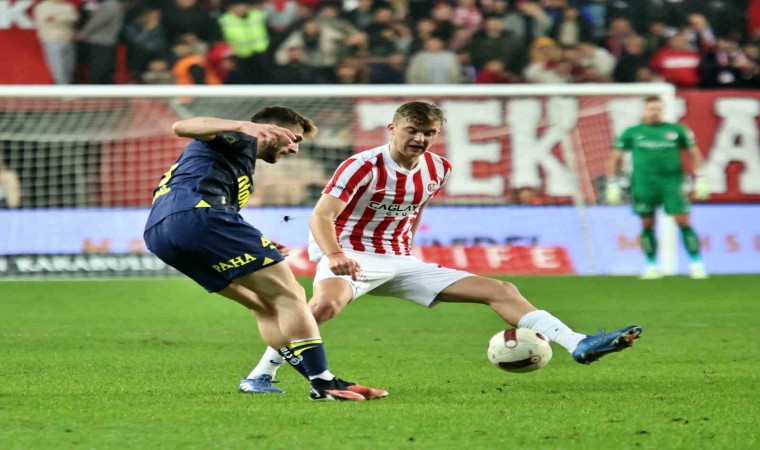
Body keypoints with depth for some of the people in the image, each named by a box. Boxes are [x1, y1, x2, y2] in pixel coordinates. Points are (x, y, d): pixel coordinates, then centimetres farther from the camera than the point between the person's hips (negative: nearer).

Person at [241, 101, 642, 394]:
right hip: (351, 259, -6)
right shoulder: (364, 167, -15)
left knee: (500, 291, 0)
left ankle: (578, 345, -6)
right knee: (329, 302, -42)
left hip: (398, 263, 7)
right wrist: (334, 256, -39)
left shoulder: (437, 170, 5)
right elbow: (321, 217, -22)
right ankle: (260, 376, -31)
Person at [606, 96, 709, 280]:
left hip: (671, 181, -1)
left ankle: (697, 264, -3)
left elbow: (694, 153, 14)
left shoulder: (677, 130, 8)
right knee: (647, 225, 1)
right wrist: (613, 185, 9)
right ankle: (652, 267, 12)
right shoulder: (632, 133, 9)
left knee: (683, 222, -7)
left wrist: (700, 180, 6)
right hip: (644, 183, 1)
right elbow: (616, 158, 15)